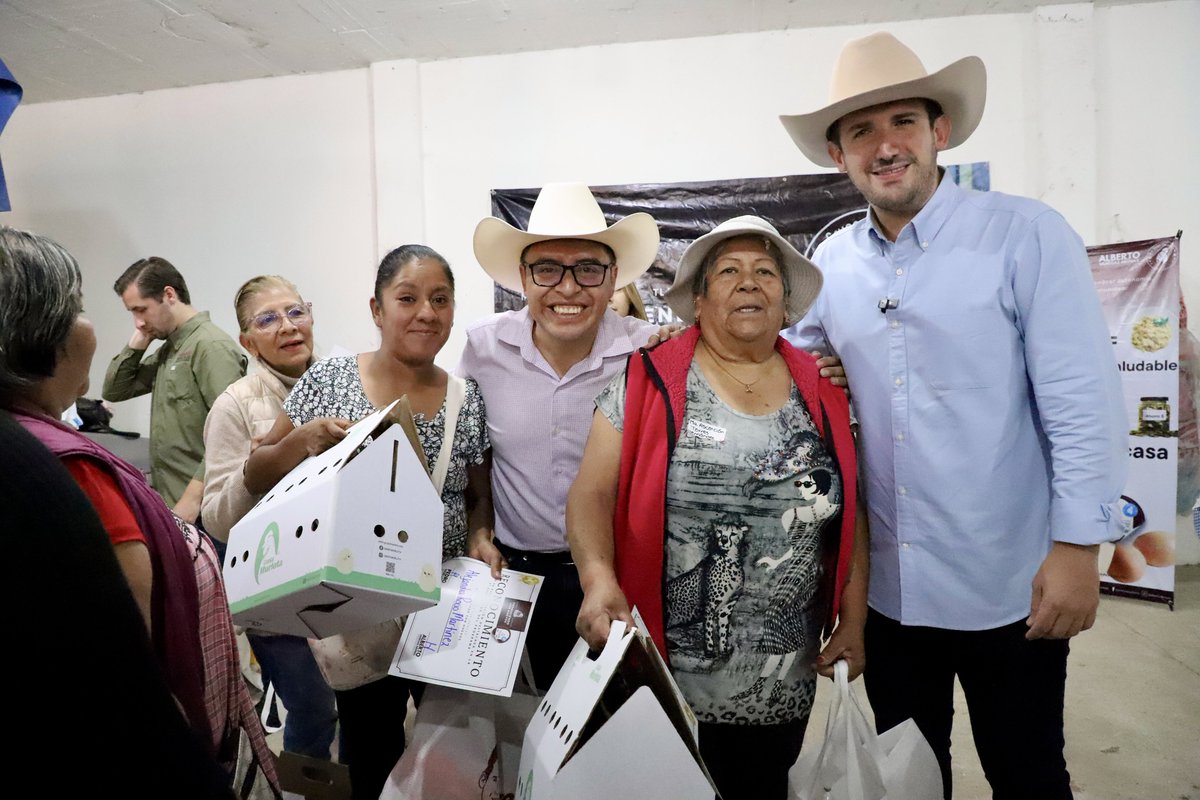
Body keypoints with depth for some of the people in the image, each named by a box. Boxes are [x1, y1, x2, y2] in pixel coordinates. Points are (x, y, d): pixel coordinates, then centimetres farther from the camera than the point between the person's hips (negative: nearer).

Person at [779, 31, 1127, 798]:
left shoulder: (1027, 235, -9)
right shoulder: (830, 264, 2)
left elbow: (1084, 404, -12)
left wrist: (1077, 547, -15)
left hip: (1010, 586, -3)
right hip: (888, 585, 4)